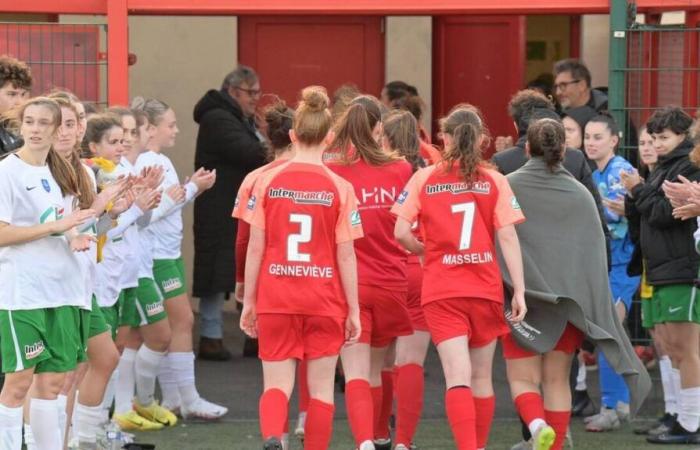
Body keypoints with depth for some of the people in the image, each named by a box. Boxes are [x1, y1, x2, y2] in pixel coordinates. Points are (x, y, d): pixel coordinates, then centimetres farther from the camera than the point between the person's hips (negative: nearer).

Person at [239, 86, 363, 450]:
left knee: (277, 383, 3)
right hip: (325, 301, -1)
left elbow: (255, 248, -1)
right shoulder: (339, 188, -5)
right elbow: (346, 256, -5)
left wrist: (248, 302, 7)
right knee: (321, 386, 11)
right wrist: (353, 310, 3)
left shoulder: (268, 182, -3)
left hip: (276, 300, 1)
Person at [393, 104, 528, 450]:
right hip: (486, 289, 1)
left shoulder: (424, 178, 0)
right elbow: (508, 238, -5)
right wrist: (519, 291, -4)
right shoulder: (494, 181, -1)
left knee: (458, 377, -8)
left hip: (441, 291, -1)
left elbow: (401, 232, -5)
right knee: (481, 376, 16)